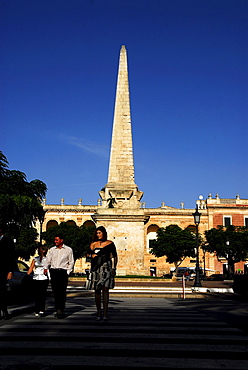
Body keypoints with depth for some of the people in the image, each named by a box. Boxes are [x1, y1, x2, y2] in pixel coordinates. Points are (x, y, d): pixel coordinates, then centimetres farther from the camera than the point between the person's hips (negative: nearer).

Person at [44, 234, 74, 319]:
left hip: (63, 272, -3)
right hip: (53, 271, 3)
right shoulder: (52, 250, 16)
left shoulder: (68, 250, 8)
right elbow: (48, 260, 11)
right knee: (55, 292, 2)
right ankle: (58, 310, 9)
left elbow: (71, 262, 8)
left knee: (62, 292, -10)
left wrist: (68, 272, -2)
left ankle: (60, 310, -12)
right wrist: (45, 268, -6)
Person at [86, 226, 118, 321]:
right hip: (96, 269, 2)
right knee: (97, 290, 4)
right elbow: (88, 255, 14)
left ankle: (105, 313, -6)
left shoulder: (110, 243, 6)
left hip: (106, 268, -2)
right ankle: (98, 312, 14)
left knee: (105, 289, -8)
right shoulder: (94, 244, 11)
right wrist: (92, 255, -8)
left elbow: (115, 257, 10)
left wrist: (114, 268, 3)